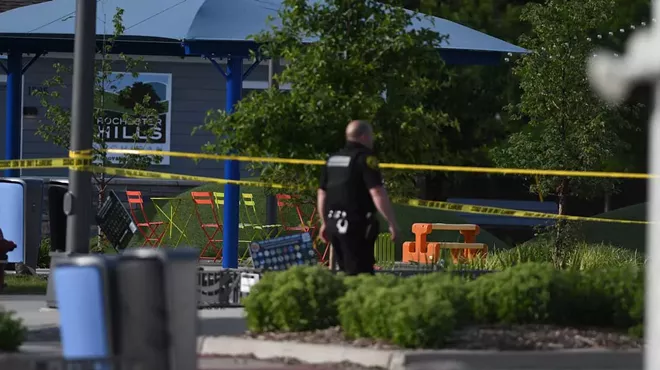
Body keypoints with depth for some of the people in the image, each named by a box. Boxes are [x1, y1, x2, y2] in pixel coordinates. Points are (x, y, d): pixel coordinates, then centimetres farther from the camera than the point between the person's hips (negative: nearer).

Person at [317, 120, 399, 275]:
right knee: (361, 274, -8)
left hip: (335, 224, 8)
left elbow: (322, 194, 20)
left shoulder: (332, 159, 14)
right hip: (357, 224, -8)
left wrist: (325, 223, 29)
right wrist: (392, 223, -14)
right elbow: (377, 194, -17)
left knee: (348, 272, 15)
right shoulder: (365, 158, -9)